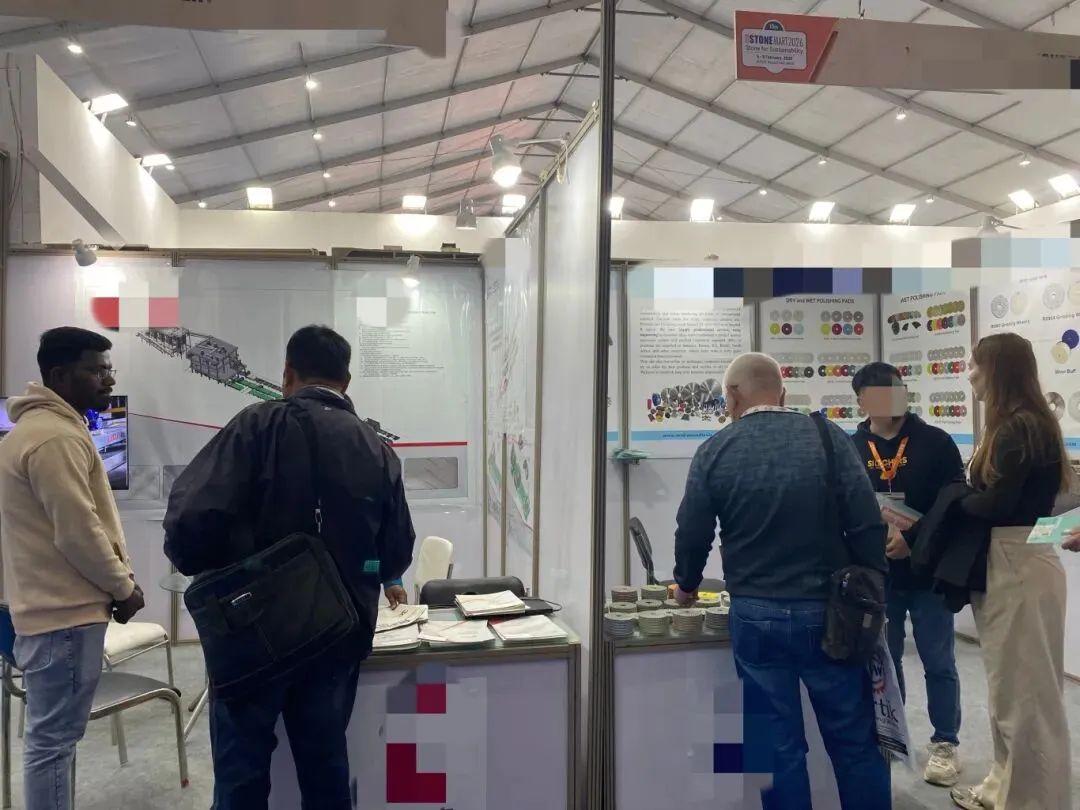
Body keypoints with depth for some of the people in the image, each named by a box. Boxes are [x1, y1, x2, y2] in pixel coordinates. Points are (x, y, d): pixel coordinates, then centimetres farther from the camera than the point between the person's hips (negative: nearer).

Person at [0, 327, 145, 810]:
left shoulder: (45, 426, 15)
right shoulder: (55, 438, -20)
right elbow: (79, 534, -22)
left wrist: (117, 580, 14)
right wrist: (124, 587, -8)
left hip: (54, 605, 11)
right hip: (64, 612, -11)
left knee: (53, 736, 19)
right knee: (54, 739, -1)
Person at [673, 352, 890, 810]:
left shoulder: (715, 452, -3)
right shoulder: (828, 438, -5)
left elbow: (692, 534, 2)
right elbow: (868, 526, -7)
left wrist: (686, 585, 21)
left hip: (755, 616, 0)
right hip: (826, 611, 0)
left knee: (778, 743, 10)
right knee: (855, 741, 12)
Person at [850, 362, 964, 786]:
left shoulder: (936, 442, -3)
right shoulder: (851, 449, 2)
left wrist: (913, 539, -19)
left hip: (928, 573, -2)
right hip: (876, 575, 2)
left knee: (938, 662, 8)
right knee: (883, 661, 14)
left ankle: (945, 744, 24)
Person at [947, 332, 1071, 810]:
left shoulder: (1018, 429, -18)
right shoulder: (1015, 426, 11)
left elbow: (995, 503, -22)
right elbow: (1003, 496, 9)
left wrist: (955, 499, -5)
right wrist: (967, 498, -5)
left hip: (1020, 566, -10)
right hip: (1003, 563, 10)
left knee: (1026, 689, 2)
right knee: (1009, 686, 19)